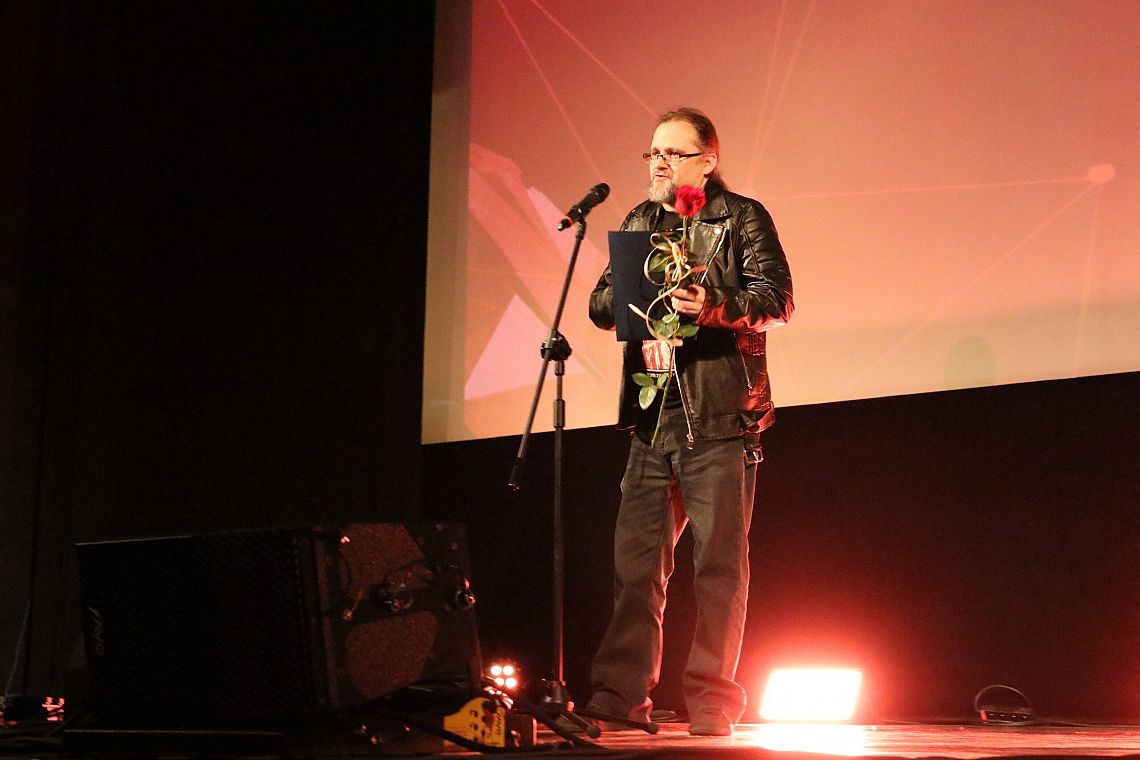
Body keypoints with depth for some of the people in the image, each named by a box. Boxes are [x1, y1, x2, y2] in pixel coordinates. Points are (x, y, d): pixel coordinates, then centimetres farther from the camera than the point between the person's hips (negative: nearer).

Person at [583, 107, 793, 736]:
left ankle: (711, 701, 4)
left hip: (718, 419, -5)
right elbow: (600, 303, 15)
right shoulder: (639, 223, 18)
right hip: (651, 419, 5)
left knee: (719, 563, -2)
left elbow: (776, 298, -8)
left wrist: (715, 307, -25)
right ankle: (621, 692, 9)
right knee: (635, 558, 3)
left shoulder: (743, 218, 1)